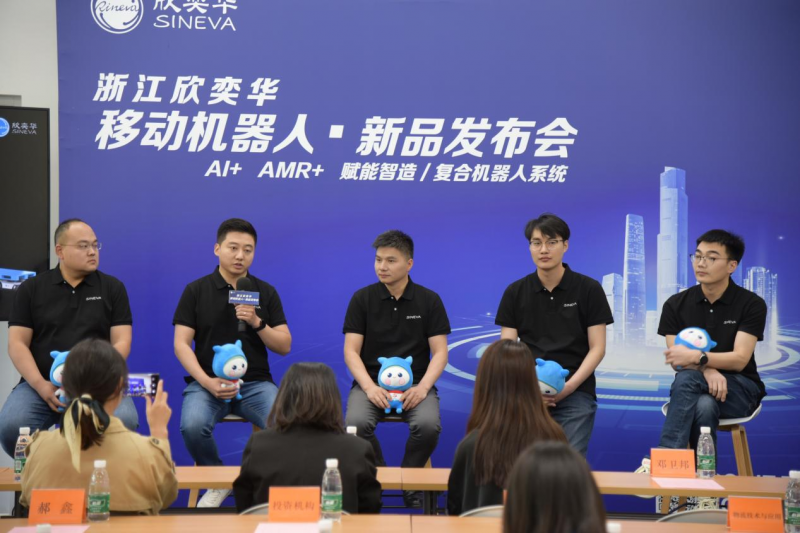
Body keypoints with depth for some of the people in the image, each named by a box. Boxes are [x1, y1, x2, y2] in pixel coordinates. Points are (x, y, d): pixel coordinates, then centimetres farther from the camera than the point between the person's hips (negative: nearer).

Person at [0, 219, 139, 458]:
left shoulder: (112, 287, 11)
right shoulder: (31, 289, 11)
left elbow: (121, 342, 4)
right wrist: (41, 385, -12)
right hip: (42, 383, 0)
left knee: (124, 423, -33)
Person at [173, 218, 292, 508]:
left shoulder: (265, 292, 8)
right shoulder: (196, 291, 4)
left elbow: (285, 346, 5)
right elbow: (181, 344, -1)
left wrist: (257, 322, -14)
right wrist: (207, 382, -16)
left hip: (256, 382, 1)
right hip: (207, 382, -1)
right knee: (192, 426, -33)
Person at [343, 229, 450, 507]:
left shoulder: (429, 300, 3)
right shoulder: (362, 299, 2)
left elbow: (440, 352, 0)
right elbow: (351, 351, -1)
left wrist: (422, 387, -17)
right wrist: (370, 387, -18)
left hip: (415, 384, 0)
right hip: (371, 382, 0)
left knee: (428, 425, -31)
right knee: (355, 423, -31)